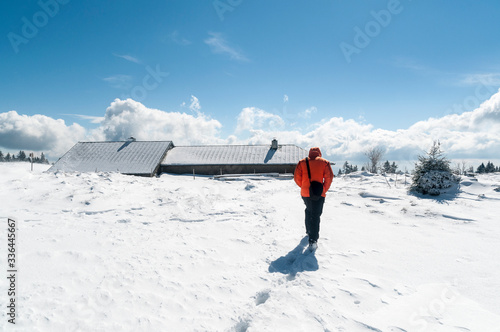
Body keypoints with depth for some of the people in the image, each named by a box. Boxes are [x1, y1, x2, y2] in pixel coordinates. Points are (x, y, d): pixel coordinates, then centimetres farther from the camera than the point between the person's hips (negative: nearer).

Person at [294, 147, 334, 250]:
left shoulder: (302, 162, 7)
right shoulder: (324, 162, 3)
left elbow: (297, 177, 0)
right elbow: (329, 177, -7)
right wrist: (324, 190, 2)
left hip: (305, 193, 2)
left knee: (309, 211, 26)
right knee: (316, 215, -1)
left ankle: (309, 230, 39)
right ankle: (313, 241, -8)